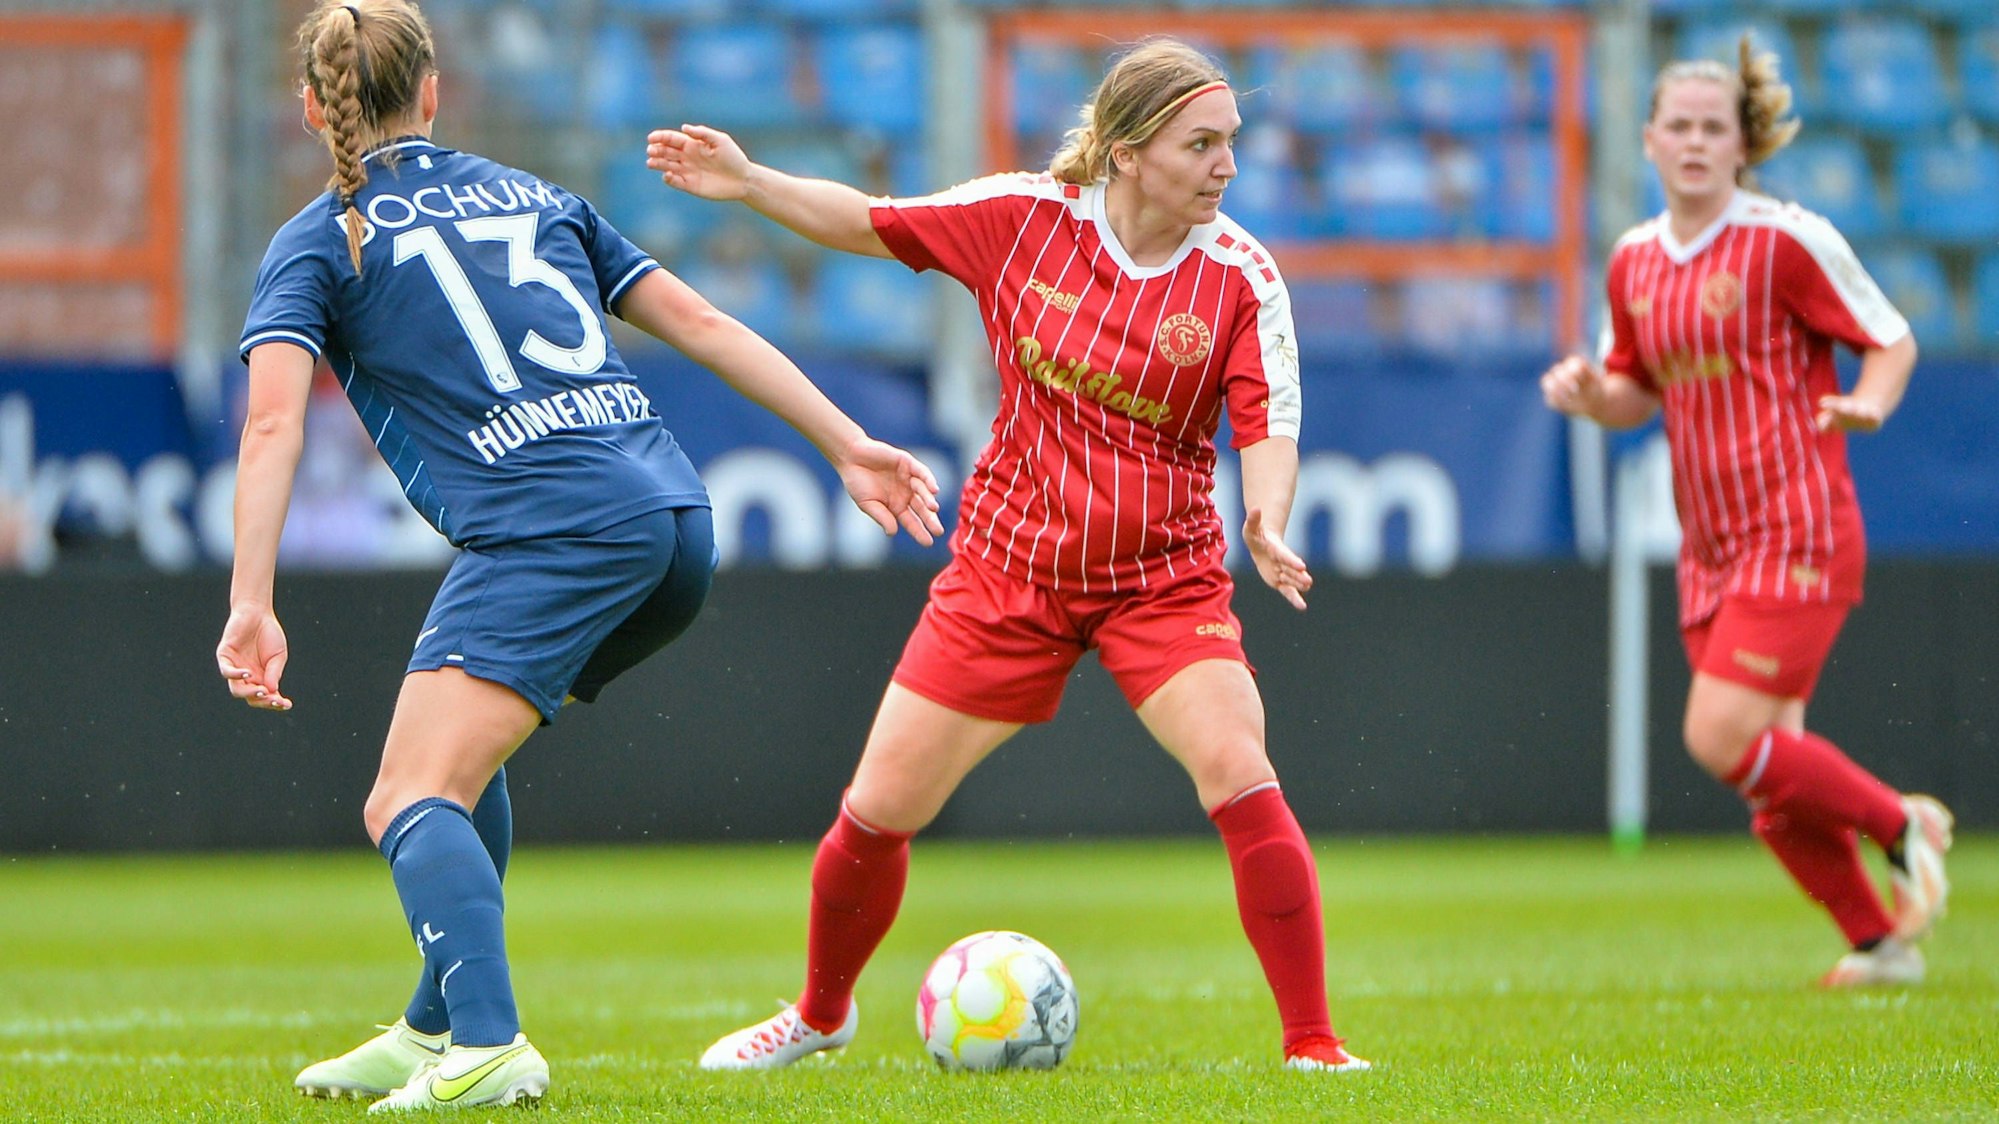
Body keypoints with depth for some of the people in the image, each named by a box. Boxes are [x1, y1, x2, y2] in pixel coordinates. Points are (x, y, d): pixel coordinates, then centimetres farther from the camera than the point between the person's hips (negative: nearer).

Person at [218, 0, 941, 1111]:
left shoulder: (319, 241, 8)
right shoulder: (533, 193, 24)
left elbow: (275, 422, -8)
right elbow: (700, 323, 21)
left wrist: (251, 604, -15)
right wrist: (848, 442, 22)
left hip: (551, 530, -7)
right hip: (676, 518, 7)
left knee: (412, 802, -14)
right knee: (460, 755, 27)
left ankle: (488, 1047, -38)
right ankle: (437, 1030, 28)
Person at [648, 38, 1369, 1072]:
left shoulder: (1241, 277, -11)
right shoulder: (1025, 216, -8)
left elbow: (1268, 427, -15)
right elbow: (869, 223, 3)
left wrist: (1266, 523, -35)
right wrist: (748, 183, -8)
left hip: (1163, 579, -1)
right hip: (1008, 569, 2)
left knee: (1239, 775, -24)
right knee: (877, 810, 5)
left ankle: (1312, 1043, -14)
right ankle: (820, 1015, 33)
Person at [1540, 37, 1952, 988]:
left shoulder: (1786, 241, -8)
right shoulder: (1634, 261, 10)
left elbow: (1891, 340, -1)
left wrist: (1864, 407, -21)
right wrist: (1590, 393, -1)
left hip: (1798, 534, -6)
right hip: (1711, 546, 6)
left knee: (1722, 738, -18)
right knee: (1771, 775, 4)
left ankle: (1902, 823, 4)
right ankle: (1878, 940, 20)